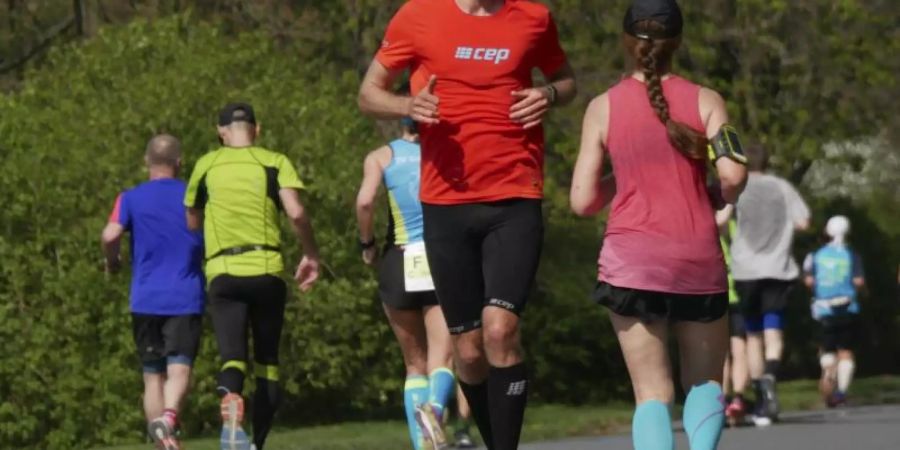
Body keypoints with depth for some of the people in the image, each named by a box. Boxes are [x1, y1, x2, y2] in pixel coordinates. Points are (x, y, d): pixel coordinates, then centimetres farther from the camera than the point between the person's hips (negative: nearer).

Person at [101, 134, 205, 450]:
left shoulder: (131, 199, 3)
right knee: (179, 370, -11)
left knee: (153, 375, 10)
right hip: (186, 299, -1)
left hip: (145, 301, 1)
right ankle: (169, 416, -39)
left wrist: (112, 262, 6)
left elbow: (111, 235, -13)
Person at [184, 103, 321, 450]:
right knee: (267, 360, 14)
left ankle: (230, 407, -41)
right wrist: (311, 255, 4)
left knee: (232, 357, -8)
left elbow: (192, 223, 21)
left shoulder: (206, 166, 11)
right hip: (266, 268, 0)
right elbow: (296, 213, -8)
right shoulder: (274, 162, 5)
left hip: (222, 272, 0)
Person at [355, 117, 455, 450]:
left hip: (400, 264, 1)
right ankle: (433, 407, -40)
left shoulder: (381, 157, 4)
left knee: (415, 365, 15)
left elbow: (365, 201, -13)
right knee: (441, 361, -8)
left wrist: (367, 242, 2)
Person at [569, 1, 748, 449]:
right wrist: (717, 195, 12)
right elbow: (733, 176, -10)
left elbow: (583, 201, 1)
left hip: (630, 260, 0)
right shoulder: (706, 101, 2)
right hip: (699, 259, 0)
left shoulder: (603, 108, 2)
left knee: (652, 392, 3)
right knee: (705, 381, 16)